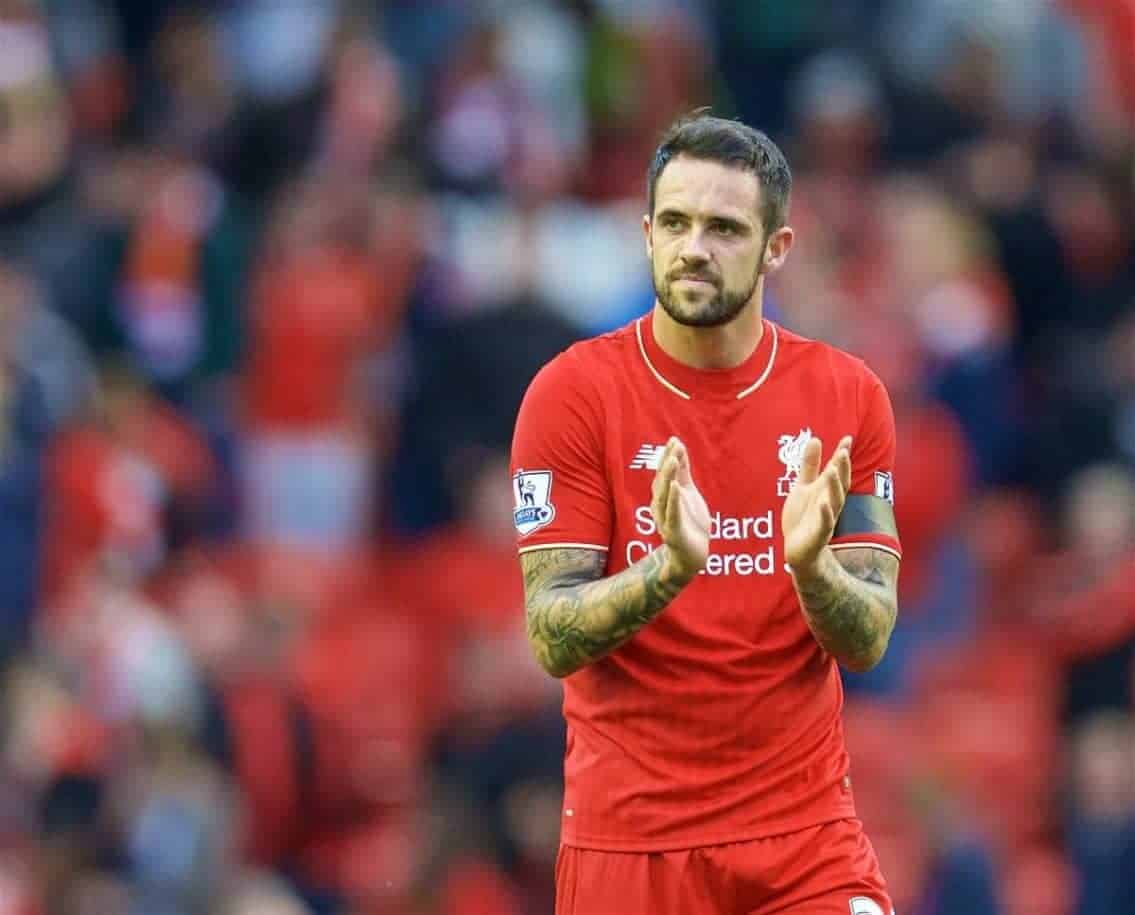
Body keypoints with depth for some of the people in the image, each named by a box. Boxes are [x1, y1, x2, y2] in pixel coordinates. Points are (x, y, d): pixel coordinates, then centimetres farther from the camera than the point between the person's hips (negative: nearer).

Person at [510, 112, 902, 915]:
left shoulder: (849, 395, 0)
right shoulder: (572, 391, -6)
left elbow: (868, 642, -2)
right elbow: (553, 639, -11)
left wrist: (810, 565, -23)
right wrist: (672, 566, -28)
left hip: (805, 832, 1)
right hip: (627, 836, -1)